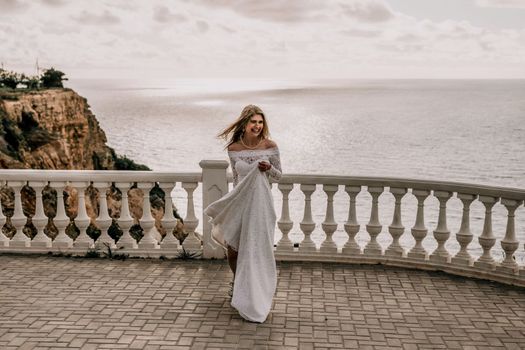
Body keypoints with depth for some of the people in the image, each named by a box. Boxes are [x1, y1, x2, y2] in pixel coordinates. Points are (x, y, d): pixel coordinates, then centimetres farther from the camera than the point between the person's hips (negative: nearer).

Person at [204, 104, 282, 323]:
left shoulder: (270, 146, -6)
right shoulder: (233, 148, -4)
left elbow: (278, 176, 4)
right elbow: (236, 178, 8)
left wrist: (269, 168, -17)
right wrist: (233, 202, 13)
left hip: (261, 203, -1)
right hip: (239, 203, 1)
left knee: (257, 251, 3)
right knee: (232, 249, 7)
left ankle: (255, 301, 20)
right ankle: (238, 282, 41)